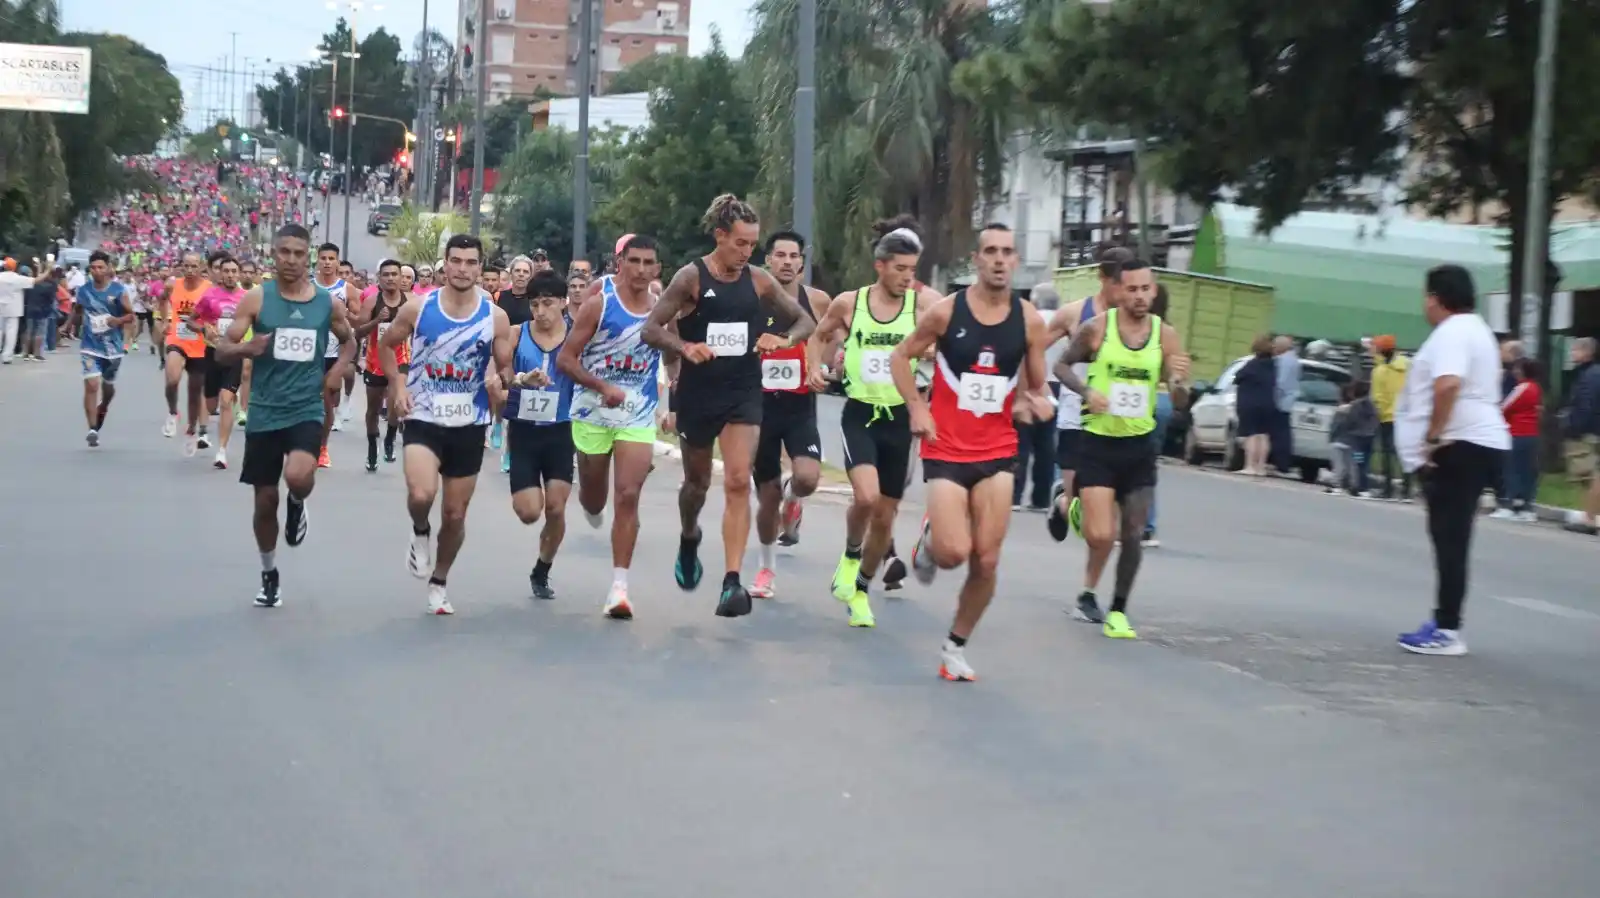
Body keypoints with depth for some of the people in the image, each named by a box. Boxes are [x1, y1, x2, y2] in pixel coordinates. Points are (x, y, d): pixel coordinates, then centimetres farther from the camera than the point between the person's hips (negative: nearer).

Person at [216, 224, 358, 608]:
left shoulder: (327, 302, 1)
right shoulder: (256, 298, -4)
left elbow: (349, 342, 20)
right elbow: (221, 351, -5)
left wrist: (336, 372, 1)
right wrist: (246, 348, -27)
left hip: (306, 410, 0)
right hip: (264, 413, 1)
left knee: (298, 476, -29)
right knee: (265, 500, 7)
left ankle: (298, 504, 9)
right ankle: (269, 575, 29)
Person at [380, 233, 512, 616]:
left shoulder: (495, 316, -5)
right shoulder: (418, 307, -6)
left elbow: (506, 369, 3)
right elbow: (387, 346, 10)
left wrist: (498, 384, -20)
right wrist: (397, 386, -3)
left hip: (469, 424, 2)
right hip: (424, 419, -2)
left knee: (455, 515, 10)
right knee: (421, 494, -27)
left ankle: (438, 584, 32)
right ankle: (420, 533, 9)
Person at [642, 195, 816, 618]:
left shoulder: (759, 281, 0)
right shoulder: (691, 277, -8)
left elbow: (807, 321, 9)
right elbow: (650, 329, -10)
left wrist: (785, 339, -13)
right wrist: (685, 348, -29)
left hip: (743, 394, 1)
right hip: (698, 393, -1)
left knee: (738, 481, -13)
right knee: (697, 482, 15)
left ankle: (732, 582, -16)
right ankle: (689, 539, 49)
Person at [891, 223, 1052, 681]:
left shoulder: (1029, 319, -1)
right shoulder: (946, 311, -7)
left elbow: (1036, 385, 9)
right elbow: (900, 357, 6)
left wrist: (1040, 401, -14)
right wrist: (917, 408, -6)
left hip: (997, 453, 2)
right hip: (947, 450, -2)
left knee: (986, 561, -1)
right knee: (954, 553, -15)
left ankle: (955, 647, 17)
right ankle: (929, 539, 22)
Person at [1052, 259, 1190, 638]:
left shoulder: (1166, 335, -4)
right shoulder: (1097, 328, -9)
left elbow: (1179, 401, -2)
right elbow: (1062, 364, 5)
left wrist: (1179, 382, -25)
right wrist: (1086, 391, -13)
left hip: (1139, 445, 2)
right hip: (1098, 442, -2)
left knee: (1132, 535, 4)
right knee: (1101, 535, -12)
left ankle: (1118, 609, 19)